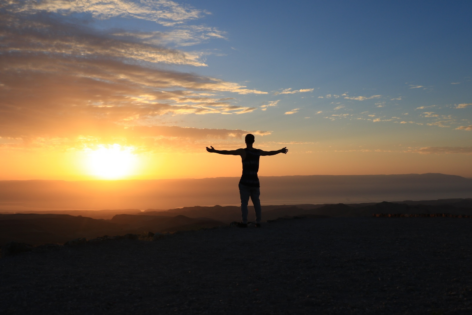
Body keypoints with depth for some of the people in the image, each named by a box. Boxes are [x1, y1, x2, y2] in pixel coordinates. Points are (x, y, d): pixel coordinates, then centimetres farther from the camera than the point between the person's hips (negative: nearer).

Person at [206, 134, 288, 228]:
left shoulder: (243, 151, -9)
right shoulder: (258, 152, 6)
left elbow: (227, 152, -15)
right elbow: (270, 153, 23)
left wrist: (214, 151, -12)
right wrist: (280, 151, 41)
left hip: (245, 181, -4)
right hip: (255, 181, 4)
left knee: (244, 202, 0)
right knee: (256, 202, 13)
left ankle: (244, 222, -3)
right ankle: (258, 222, 12)